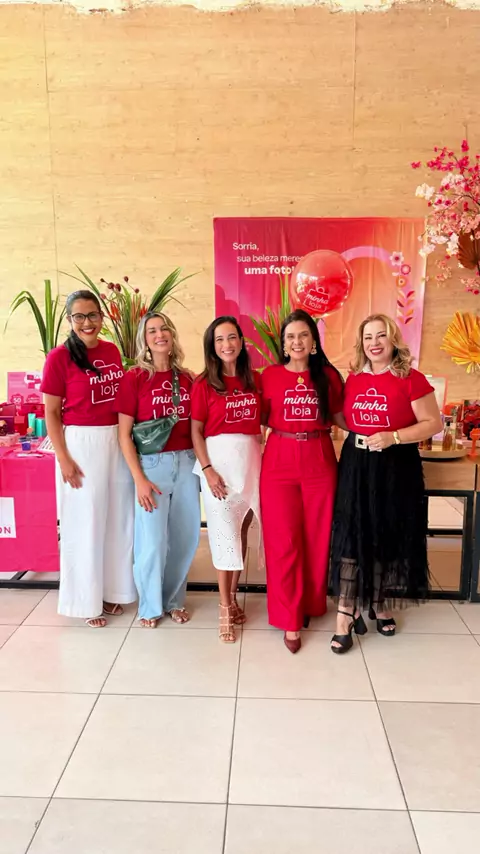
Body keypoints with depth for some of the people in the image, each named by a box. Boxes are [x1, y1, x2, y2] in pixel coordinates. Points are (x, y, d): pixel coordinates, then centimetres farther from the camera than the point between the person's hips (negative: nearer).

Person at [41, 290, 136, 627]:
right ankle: (88, 601, 22)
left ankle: (113, 589, 31)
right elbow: (52, 413, -7)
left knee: (119, 519, 13)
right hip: (81, 444, -5)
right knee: (85, 524, 5)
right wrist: (64, 459, -13)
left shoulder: (112, 351, 6)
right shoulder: (60, 356, -9)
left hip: (118, 442, 6)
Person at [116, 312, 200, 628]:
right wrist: (139, 478, -11)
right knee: (153, 539, 2)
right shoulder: (135, 378, -6)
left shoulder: (186, 378, 6)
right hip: (153, 463, -4)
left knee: (185, 536, 11)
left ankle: (175, 599, 32)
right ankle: (150, 605, 25)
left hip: (186, 462, 4)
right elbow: (124, 434, -6)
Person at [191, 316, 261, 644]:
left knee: (242, 532, 11)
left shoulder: (253, 381, 6)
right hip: (219, 459, -3)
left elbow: (260, 422, 12)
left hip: (252, 459, 4)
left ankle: (233, 597, 26)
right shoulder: (204, 384, -4)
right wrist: (207, 469, -13)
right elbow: (196, 430, -5)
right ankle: (225, 608, 11)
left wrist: (262, 458, 3)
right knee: (225, 533, 0)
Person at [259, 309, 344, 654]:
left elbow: (340, 417, 13)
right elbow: (262, 418, 9)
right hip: (280, 463, -1)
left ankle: (311, 604, 31)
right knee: (284, 542, 1)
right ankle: (290, 619, 14)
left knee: (317, 539, 10)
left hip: (320, 463, 1)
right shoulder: (270, 375, 0)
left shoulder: (329, 375, 4)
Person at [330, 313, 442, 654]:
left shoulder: (411, 379, -8)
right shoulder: (354, 379, 7)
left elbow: (434, 423, -10)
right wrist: (360, 435, 1)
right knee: (351, 535, -1)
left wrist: (392, 437, -20)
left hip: (396, 468, -3)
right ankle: (347, 612, 6)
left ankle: (381, 604, 30)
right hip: (356, 465, 3)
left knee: (389, 537, 9)